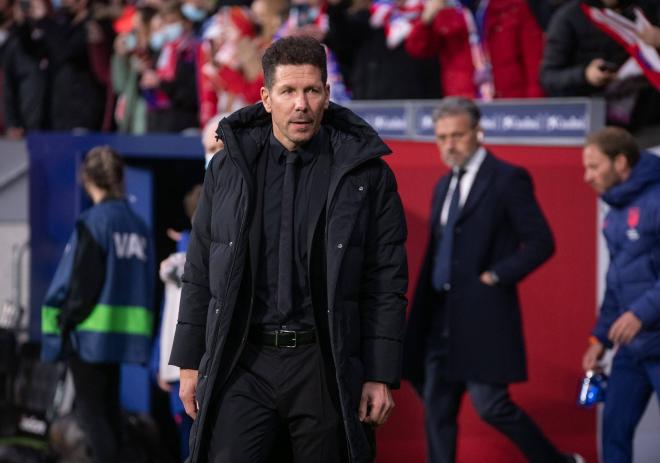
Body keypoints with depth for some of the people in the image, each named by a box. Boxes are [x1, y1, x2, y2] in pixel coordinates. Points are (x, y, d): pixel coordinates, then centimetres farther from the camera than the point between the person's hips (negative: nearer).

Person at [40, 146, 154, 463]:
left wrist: (65, 322, -5)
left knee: (90, 407, -3)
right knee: (109, 405, 16)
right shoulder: (138, 224, 7)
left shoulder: (93, 222, -13)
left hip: (92, 330, -7)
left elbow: (80, 281, -15)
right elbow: (147, 280, 10)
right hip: (126, 330, 7)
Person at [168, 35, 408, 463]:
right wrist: (190, 362, 8)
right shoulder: (228, 167, 7)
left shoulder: (366, 173, 0)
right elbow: (200, 272, 11)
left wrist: (381, 376, -4)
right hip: (243, 361, 1)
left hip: (326, 366, -1)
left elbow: (387, 282, 0)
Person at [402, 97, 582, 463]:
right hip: (440, 318, 8)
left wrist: (494, 278, -15)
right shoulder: (445, 185, 17)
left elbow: (541, 242, -10)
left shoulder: (508, 179, -7)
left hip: (483, 314, -8)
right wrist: (422, 313, 14)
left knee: (491, 405, -8)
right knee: (436, 409, 5)